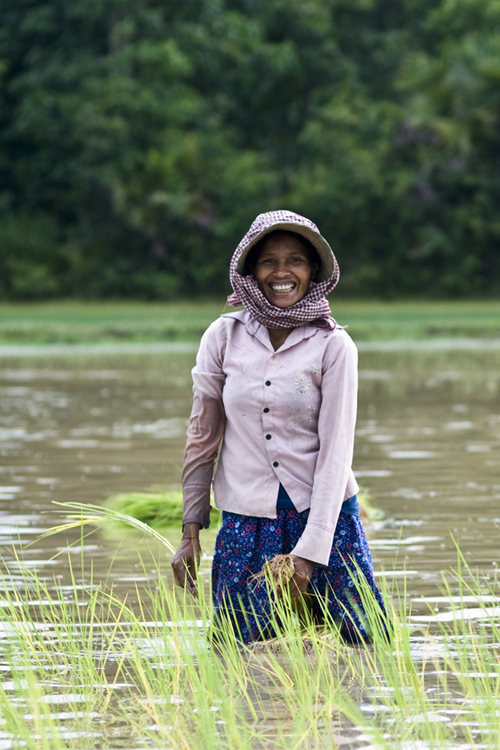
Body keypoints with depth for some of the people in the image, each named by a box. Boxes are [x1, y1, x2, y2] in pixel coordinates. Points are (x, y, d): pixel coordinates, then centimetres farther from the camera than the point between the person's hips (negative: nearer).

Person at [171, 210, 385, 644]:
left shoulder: (333, 346, -6)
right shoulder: (224, 338, 0)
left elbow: (335, 451, -9)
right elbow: (202, 437, 6)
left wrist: (310, 551, -15)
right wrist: (191, 531, 3)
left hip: (324, 514, -1)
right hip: (246, 519, 1)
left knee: (364, 642, 0)